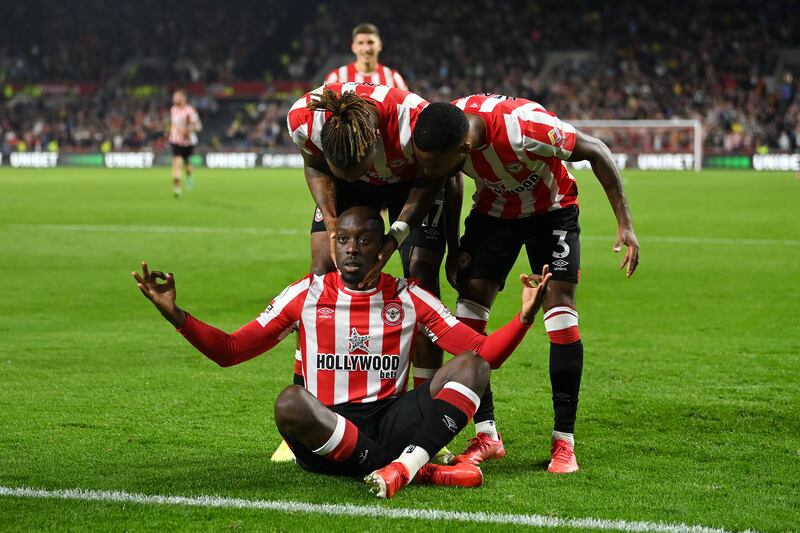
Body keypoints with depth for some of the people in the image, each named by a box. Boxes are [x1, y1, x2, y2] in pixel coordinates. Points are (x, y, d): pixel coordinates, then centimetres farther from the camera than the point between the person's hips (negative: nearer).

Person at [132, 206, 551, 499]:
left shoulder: (408, 298, 11)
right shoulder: (306, 295, 10)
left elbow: (482, 354, 7)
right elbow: (230, 351, 9)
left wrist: (524, 318, -10)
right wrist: (175, 315, -5)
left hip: (392, 424, 2)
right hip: (328, 431, -1)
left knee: (472, 365, -16)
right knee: (290, 401, -36)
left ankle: (407, 463, -38)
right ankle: (424, 471, -32)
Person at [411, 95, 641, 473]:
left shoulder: (525, 129, -41)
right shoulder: (441, 136, -26)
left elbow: (596, 151, -25)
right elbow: (443, 188, -2)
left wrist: (625, 224, -23)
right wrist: (455, 252, -2)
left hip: (551, 210, -4)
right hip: (493, 210, 4)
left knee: (559, 305, -15)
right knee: (469, 302, -9)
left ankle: (564, 442, -7)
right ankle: (486, 435, -1)